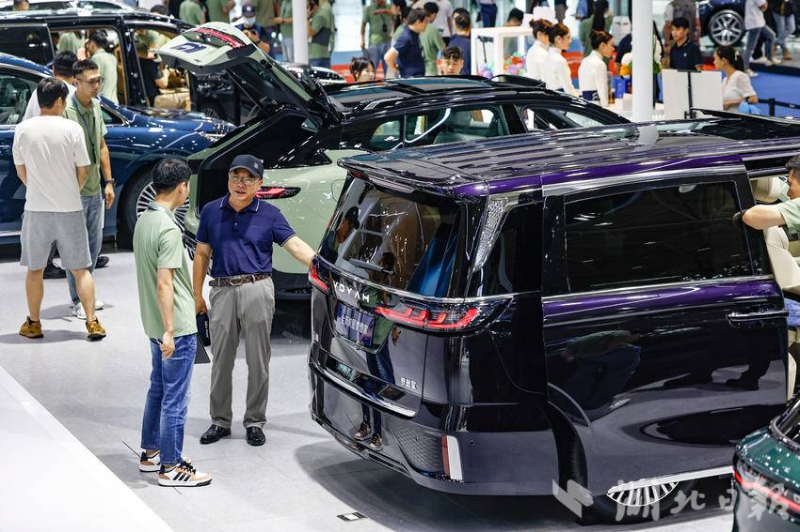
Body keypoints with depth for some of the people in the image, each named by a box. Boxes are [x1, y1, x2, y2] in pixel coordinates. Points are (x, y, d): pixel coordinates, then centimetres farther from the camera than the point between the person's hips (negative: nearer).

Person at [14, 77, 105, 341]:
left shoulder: (23, 129, -4)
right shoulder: (72, 129, -8)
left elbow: (21, 171, 6)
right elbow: (83, 171, -2)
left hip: (36, 209, 1)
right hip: (69, 210, -1)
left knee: (35, 269, 14)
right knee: (81, 269, 8)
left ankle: (33, 324, 19)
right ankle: (92, 322, 5)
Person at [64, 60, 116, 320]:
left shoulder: (95, 107, 7)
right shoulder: (66, 110, -18)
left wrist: (108, 182, 14)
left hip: (94, 190, 8)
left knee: (94, 244, 16)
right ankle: (77, 301, 11)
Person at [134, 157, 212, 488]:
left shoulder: (143, 221, 7)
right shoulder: (169, 229, -22)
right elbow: (164, 282, -24)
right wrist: (169, 330, -22)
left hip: (155, 325, 10)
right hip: (177, 327, -9)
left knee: (158, 390, 20)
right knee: (175, 399, -2)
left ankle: (150, 453, 31)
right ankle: (171, 467, 4)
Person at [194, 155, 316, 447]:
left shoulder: (269, 214, 1)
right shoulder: (211, 212, 7)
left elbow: (295, 245, -6)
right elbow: (202, 254, 12)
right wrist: (197, 295, 11)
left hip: (257, 290, -2)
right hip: (222, 291, 2)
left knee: (258, 362, 3)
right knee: (221, 361, 8)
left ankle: (255, 422, 14)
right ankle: (220, 421, 19)